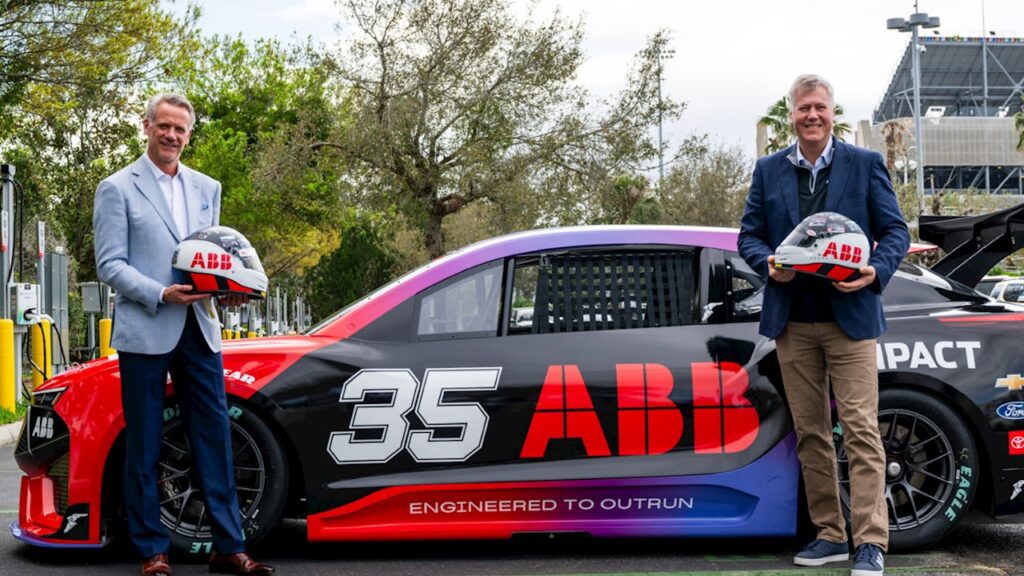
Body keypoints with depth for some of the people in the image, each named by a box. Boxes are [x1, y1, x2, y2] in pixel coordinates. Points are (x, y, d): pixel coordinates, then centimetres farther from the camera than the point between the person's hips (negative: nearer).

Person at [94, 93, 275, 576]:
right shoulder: (117, 189, 0)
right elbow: (109, 265, -6)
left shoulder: (207, 188, 15)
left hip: (199, 328, 4)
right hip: (144, 331, -4)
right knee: (144, 444, 3)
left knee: (214, 433, 4)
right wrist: (161, 294, -18)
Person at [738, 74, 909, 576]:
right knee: (810, 432, 7)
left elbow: (895, 231, 3)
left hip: (850, 317, -3)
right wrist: (768, 265, -11)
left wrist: (877, 270, -16)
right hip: (792, 323, 3)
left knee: (860, 430, -8)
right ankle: (829, 535, 16)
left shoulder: (865, 164, 4)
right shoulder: (768, 170, 10)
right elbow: (748, 234, 10)